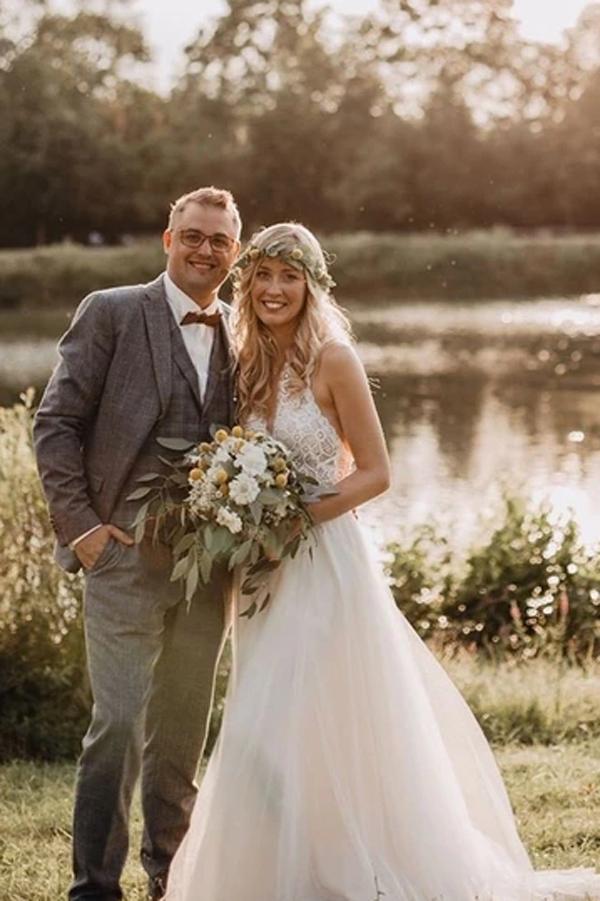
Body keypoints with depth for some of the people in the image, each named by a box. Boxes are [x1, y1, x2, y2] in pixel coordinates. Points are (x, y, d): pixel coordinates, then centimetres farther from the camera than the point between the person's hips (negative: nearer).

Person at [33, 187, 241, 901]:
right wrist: (80, 522, -10)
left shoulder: (242, 336, 12)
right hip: (127, 554, -4)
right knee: (119, 721, -8)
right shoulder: (112, 312, -1)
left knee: (183, 728, 12)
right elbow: (55, 423, -3)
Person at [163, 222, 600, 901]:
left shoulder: (333, 360, -10)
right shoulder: (249, 366, 9)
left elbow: (374, 472, -11)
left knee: (277, 735, -8)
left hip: (324, 561, -6)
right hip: (265, 573, 6)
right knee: (263, 736, 10)